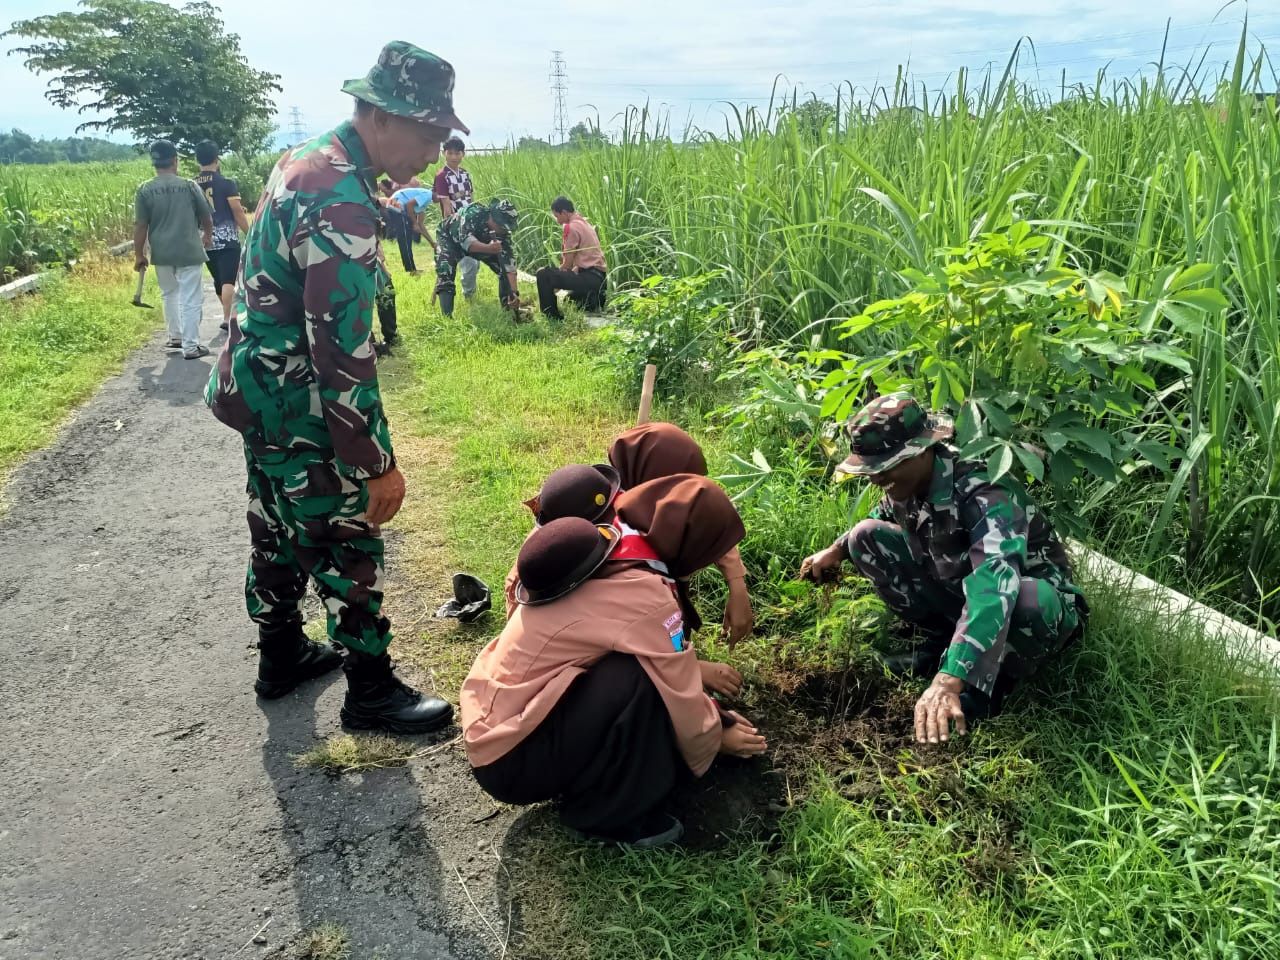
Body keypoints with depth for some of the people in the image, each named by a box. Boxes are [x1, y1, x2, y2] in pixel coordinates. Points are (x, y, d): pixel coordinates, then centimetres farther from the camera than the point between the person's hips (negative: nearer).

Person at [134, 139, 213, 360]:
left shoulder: (145, 190, -3)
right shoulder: (189, 186, -5)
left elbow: (140, 226, -3)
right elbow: (207, 217, 7)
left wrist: (139, 254, 8)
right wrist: (207, 235, 28)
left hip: (162, 253, 2)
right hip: (188, 251, -2)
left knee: (170, 294, 22)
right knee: (190, 299, 1)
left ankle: (176, 336, 30)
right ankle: (191, 346, 1)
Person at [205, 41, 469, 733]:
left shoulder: (306, 159, 6)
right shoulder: (340, 204, -26)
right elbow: (342, 350, -28)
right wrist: (377, 463, -24)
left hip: (259, 389, 10)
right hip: (300, 409, -10)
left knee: (279, 530, 21)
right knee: (348, 544, 2)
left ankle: (281, 655, 39)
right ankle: (370, 690, 18)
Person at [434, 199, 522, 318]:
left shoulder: (503, 231, -24)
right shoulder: (473, 213, -38)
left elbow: (508, 261, -28)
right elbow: (465, 239, -51)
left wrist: (514, 292, -39)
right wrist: (489, 248, -70)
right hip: (449, 238, -5)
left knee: (504, 267, -9)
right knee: (445, 272, -32)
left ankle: (508, 309, 4)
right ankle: (447, 316, -33)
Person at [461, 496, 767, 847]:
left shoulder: (605, 558, 4)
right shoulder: (642, 597, -22)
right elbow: (679, 699, -12)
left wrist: (706, 696, 16)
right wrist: (714, 739, 7)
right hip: (512, 759, -9)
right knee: (643, 679, -23)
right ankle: (605, 811, -4)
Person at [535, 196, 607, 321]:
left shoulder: (572, 227, -10)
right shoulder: (584, 223, 20)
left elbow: (568, 264, -10)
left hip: (590, 278, -10)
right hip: (600, 277, 10)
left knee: (544, 274, -16)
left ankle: (554, 319, -10)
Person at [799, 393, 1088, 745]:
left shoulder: (985, 493, -34)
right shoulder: (905, 486, -11)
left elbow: (994, 586, -52)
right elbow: (884, 515, 16)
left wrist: (949, 679, -63)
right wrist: (837, 550, -1)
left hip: (1032, 601, -6)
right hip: (957, 589, 6)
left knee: (1031, 599, -43)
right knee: (867, 537, -9)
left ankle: (995, 679, -9)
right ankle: (940, 643, 0)